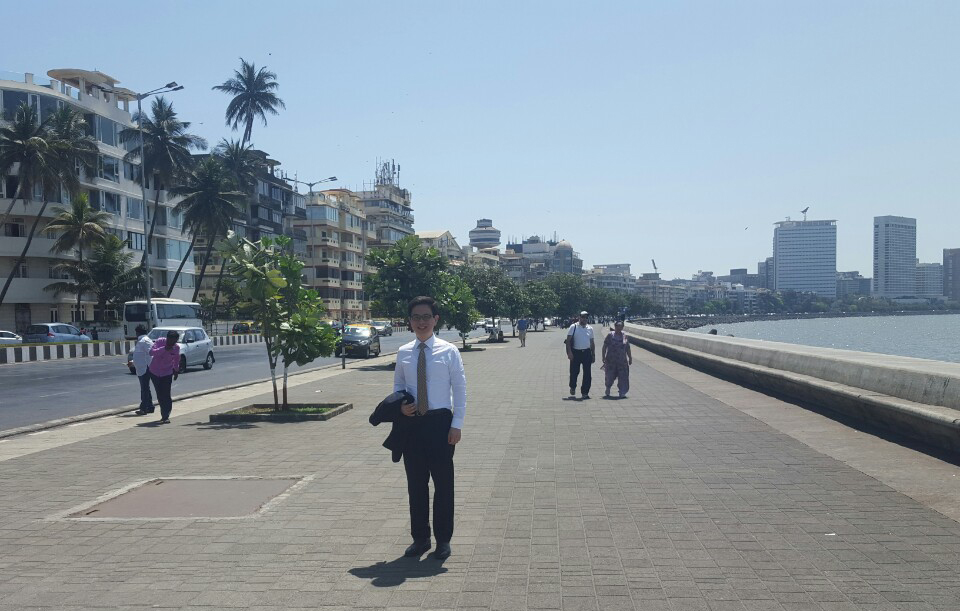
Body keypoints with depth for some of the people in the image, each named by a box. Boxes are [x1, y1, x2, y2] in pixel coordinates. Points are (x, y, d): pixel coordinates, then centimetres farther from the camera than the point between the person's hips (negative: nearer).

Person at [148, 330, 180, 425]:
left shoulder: (176, 347, -7)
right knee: (160, 396, 5)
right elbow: (151, 352, -27)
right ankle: (165, 416, 18)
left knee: (166, 395, -10)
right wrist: (164, 348, -37)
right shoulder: (160, 342, -14)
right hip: (154, 372, 0)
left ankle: (165, 416, -8)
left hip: (167, 374, 0)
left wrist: (176, 371, 19)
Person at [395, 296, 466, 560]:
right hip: (411, 423, 3)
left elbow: (460, 389, -3)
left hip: (440, 422, -3)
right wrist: (401, 405, -5)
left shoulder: (448, 351, -5)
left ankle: (443, 539, 19)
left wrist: (457, 425, -9)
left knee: (443, 482, 5)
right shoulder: (403, 353, 4)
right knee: (415, 483, 11)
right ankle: (420, 537, 25)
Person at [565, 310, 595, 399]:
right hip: (575, 353, -3)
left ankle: (585, 393, 5)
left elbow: (592, 343, 17)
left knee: (587, 374, -1)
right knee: (574, 372, 3)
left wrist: (593, 354, 12)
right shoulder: (573, 327, -1)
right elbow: (568, 340, -4)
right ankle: (572, 387, 31)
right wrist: (569, 352, -14)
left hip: (587, 353, 3)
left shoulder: (590, 329, 11)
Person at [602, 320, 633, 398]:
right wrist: (603, 356, -9)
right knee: (610, 375, 7)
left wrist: (630, 358, 9)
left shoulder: (624, 336, 6)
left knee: (623, 376, -3)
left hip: (622, 360, 2)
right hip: (611, 360, -2)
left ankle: (622, 393, 1)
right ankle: (607, 390, 32)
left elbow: (628, 348, 10)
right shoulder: (610, 335, -2)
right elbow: (604, 347, -3)